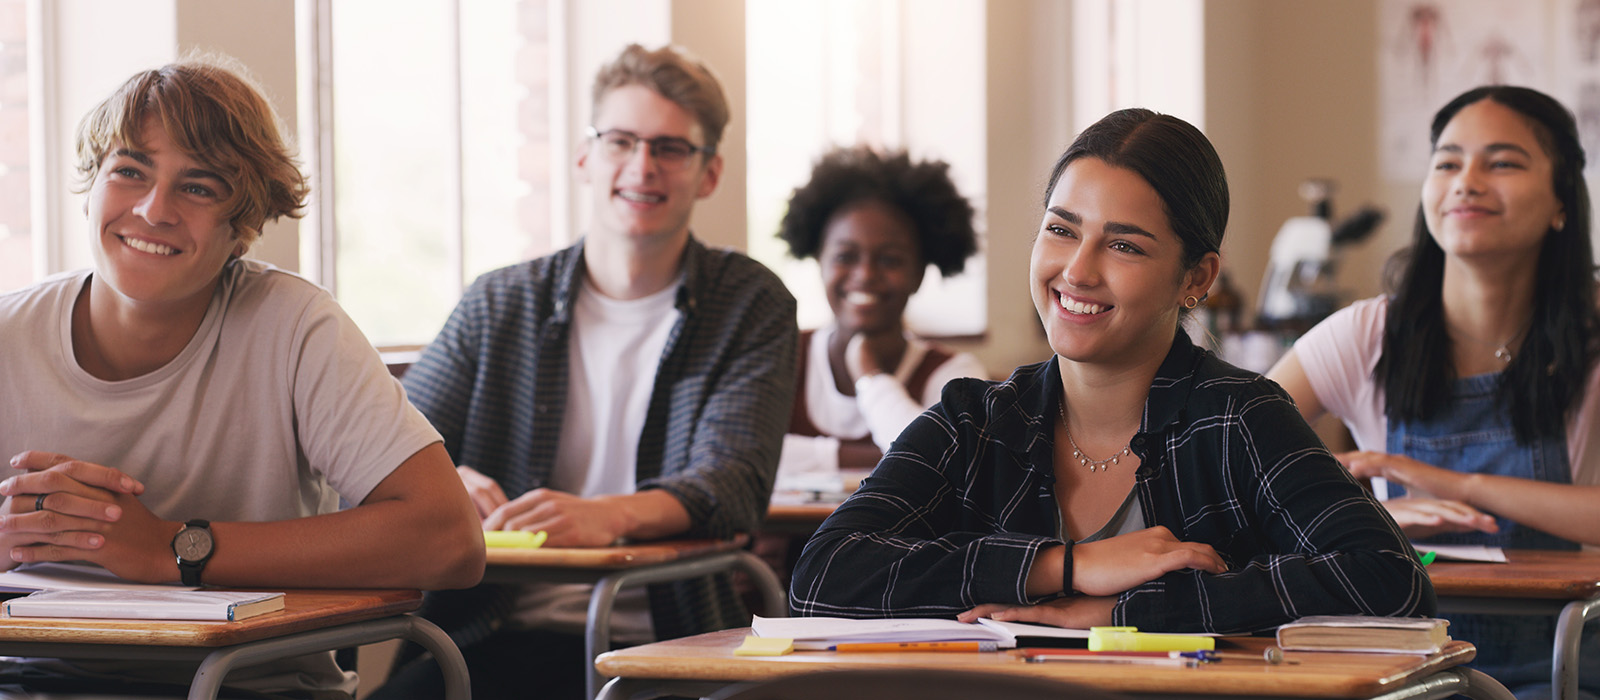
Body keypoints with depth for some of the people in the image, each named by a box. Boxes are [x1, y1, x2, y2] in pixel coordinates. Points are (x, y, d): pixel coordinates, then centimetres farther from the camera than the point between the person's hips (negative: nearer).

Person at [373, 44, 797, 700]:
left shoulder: (750, 307, 8)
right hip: (495, 634, 2)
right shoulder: (499, 305, 14)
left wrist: (609, 516, -30)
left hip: (659, 642, -1)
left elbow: (734, 481, -8)